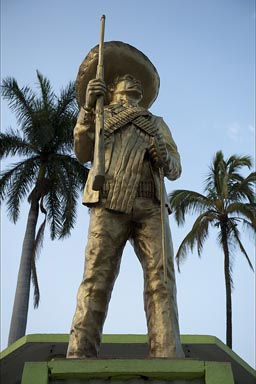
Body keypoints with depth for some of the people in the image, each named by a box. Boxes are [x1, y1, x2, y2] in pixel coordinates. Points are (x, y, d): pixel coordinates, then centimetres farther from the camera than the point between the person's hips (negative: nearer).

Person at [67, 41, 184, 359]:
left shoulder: (157, 123, 33)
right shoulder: (102, 114, 29)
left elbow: (175, 170, 21)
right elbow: (83, 154, 11)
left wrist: (164, 157, -3)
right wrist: (87, 108, -2)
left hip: (150, 205, 2)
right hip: (109, 202, -2)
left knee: (161, 277, -16)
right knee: (98, 277, -16)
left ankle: (169, 362, -24)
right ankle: (79, 357, -21)